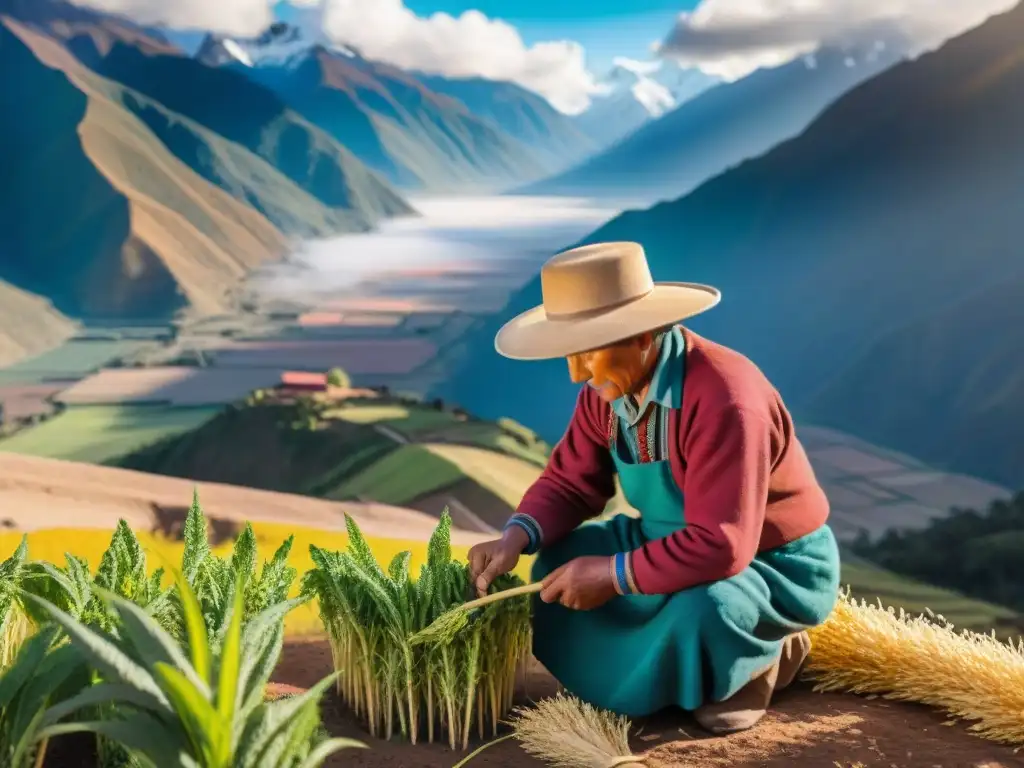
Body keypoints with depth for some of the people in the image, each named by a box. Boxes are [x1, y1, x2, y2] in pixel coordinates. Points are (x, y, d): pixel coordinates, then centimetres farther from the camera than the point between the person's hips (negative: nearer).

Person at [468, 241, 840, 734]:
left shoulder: (723, 402, -35)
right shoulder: (609, 385, -9)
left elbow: (721, 545, -38)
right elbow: (571, 481, -2)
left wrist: (613, 573, -31)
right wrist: (515, 538, -20)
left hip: (775, 565, -7)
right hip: (680, 546, 8)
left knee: (699, 611, -38)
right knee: (561, 567, -6)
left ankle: (762, 656, -1)